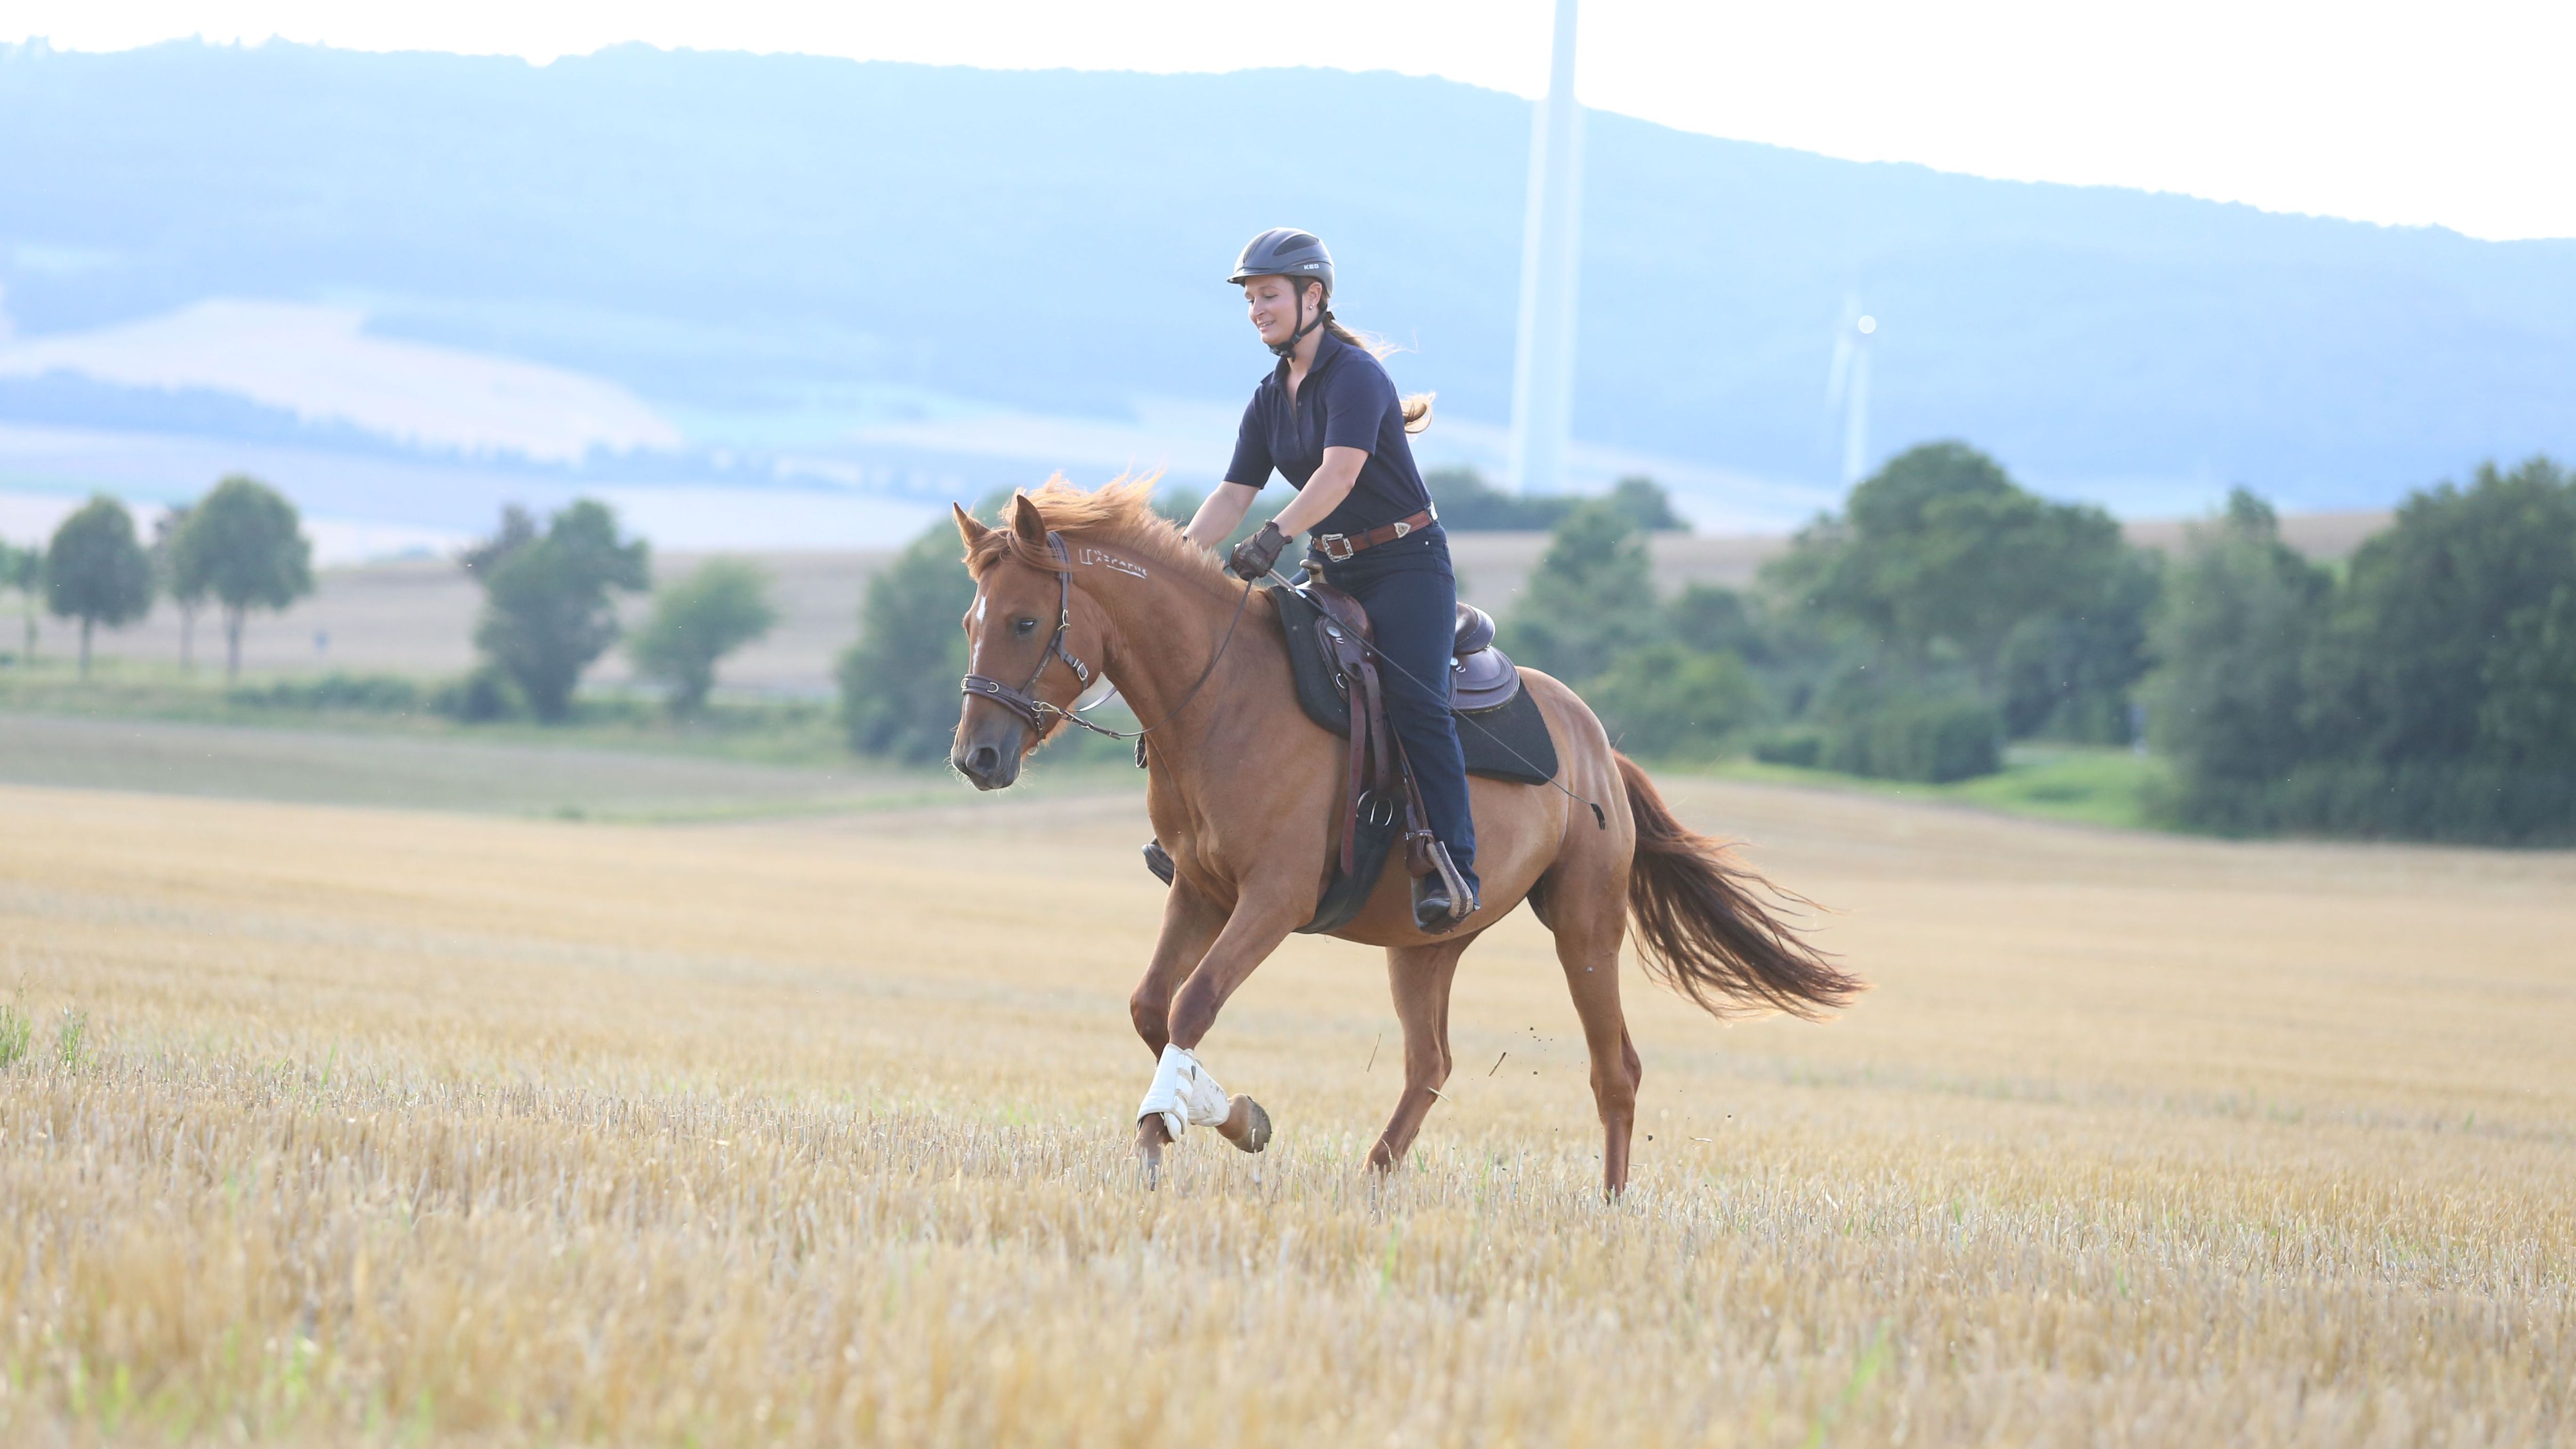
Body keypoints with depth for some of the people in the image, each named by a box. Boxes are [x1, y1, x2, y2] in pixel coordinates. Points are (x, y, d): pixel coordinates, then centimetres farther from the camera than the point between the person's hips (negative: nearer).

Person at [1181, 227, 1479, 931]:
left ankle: (1452, 867, -25)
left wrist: (1275, 535, -37)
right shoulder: (1272, 398, 10)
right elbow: (1234, 492, 6)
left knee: (1415, 702, -22)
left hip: (1406, 563, -8)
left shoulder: (1355, 375, -14)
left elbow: (1338, 474, -27)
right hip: (1330, 569, 8)